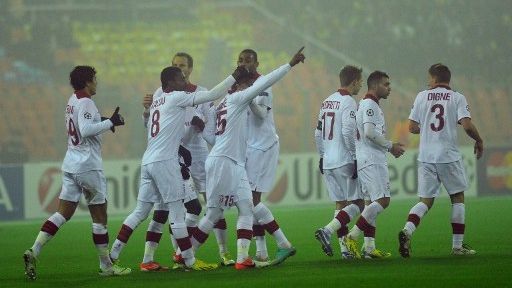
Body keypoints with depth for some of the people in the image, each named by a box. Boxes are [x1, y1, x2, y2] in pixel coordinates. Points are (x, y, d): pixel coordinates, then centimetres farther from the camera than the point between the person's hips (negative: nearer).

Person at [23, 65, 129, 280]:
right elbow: (86, 130, -26)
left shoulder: (73, 100, 12)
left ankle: (34, 251, -11)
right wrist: (110, 123, -19)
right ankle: (106, 266, 11)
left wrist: (104, 121, 12)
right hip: (88, 166, -8)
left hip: (71, 165, 8)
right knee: (100, 218, 4)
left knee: (62, 214, 4)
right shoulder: (85, 103, -13)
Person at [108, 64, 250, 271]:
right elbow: (211, 95, -6)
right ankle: (190, 261, 1)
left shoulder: (157, 101, 20)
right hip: (164, 161, -8)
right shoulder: (176, 98, -3)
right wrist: (235, 77, 0)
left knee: (140, 211, 13)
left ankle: (113, 254, 10)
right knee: (176, 211, -3)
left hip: (148, 161, 8)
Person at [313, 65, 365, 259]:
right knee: (357, 204, -2)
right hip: (344, 161, -8)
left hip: (328, 162, 8)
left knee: (340, 204, 11)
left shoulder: (327, 102, 14)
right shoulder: (349, 103, -11)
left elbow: (318, 134, 17)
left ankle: (344, 248, 7)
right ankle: (327, 232, -17)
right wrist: (356, 157, -16)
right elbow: (348, 132, -21)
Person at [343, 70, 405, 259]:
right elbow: (370, 132, -21)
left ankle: (369, 247, 7)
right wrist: (390, 146, -12)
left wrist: (389, 146, 18)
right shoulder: (369, 105, -10)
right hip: (371, 161, -11)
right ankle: (352, 237, -18)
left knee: (373, 203, 9)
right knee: (382, 200, -16)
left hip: (370, 161, 11)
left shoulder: (369, 105, 22)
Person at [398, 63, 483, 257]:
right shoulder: (457, 98, -1)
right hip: (449, 156, -2)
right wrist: (479, 141, 5)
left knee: (426, 201, 7)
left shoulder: (422, 96, 5)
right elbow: (467, 125, -13)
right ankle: (457, 245, 13)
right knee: (458, 198, 13)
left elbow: (412, 127, 4)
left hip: (426, 157, 2)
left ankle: (407, 230, -20)